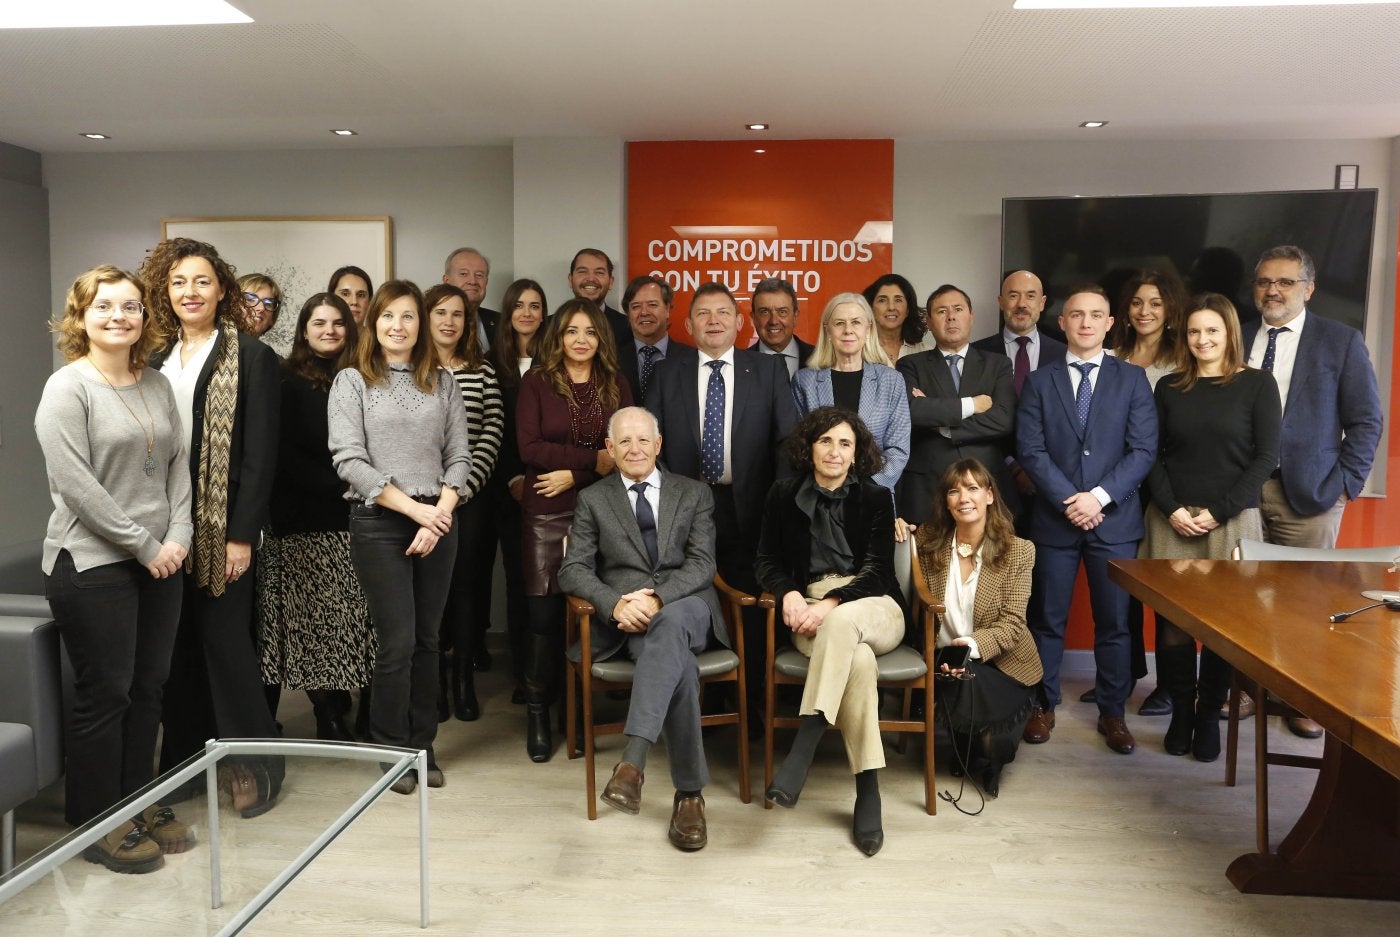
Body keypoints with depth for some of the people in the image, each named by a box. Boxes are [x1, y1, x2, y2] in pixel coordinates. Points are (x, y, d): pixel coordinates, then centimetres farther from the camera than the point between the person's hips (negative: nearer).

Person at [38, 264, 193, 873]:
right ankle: (97, 827, 18)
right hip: (92, 565, -6)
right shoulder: (68, 387, -8)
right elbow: (75, 484, -15)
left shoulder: (157, 384, 11)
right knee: (104, 694, 2)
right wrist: (144, 545, -13)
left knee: (148, 688, 12)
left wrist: (178, 537, -3)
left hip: (160, 563, 6)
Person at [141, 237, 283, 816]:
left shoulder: (252, 358, -4)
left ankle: (257, 761, 15)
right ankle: (184, 759, 26)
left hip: (223, 526, -5)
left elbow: (260, 453, -9)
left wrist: (241, 535, -13)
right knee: (179, 644, 10)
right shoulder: (156, 359, 12)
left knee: (225, 637, -1)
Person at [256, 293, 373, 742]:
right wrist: (337, 484, -12)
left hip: (352, 518, 3)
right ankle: (327, 718, 10)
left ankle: (341, 712, 14)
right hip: (304, 520, -3)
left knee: (351, 619, 3)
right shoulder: (288, 381, 1)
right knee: (313, 618, 0)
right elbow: (283, 455, -6)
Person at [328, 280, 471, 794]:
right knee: (398, 642, -1)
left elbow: (459, 456, 5)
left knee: (427, 639, 9)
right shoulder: (352, 381, 1)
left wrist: (440, 512, -10)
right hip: (379, 523, -3)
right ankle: (392, 751, 17)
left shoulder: (442, 382, 10)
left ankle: (422, 746, 22)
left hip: (439, 522, 3)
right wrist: (414, 508, -14)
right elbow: (349, 461, -8)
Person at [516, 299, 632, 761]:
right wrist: (593, 458, -12)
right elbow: (529, 448, -8)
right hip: (547, 514, -1)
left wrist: (573, 475, -11)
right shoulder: (536, 381, 2)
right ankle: (538, 712, 15)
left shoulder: (616, 387, 8)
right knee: (544, 613, 0)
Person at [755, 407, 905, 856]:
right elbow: (768, 561, 10)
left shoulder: (875, 497, 5)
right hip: (811, 609, 0)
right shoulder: (785, 494, 9)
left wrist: (831, 604, -20)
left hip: (873, 607, 0)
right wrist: (789, 593, -13)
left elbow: (877, 570, -4)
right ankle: (868, 789, -31)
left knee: (842, 622, -39)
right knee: (857, 659, -36)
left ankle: (802, 749, -40)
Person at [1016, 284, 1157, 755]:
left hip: (1114, 518, 0)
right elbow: (1030, 449, -3)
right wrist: (1069, 499, -13)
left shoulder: (1132, 378, 6)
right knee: (1048, 619, 7)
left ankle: (1112, 713, 20)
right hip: (1054, 518, 0)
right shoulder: (1040, 381, 6)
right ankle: (1044, 706, 21)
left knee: (1114, 622, 6)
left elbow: (1143, 450, -2)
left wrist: (1099, 496, -13)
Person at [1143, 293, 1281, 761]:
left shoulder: (1258, 384, 2)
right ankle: (1180, 713, 12)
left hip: (1232, 521, -1)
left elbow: (1266, 456, -3)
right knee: (1172, 619, -1)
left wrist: (1219, 512, -10)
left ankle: (1209, 716, 15)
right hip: (1172, 520, 2)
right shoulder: (1169, 387, 9)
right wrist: (1172, 509, -7)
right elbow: (1152, 455, 7)